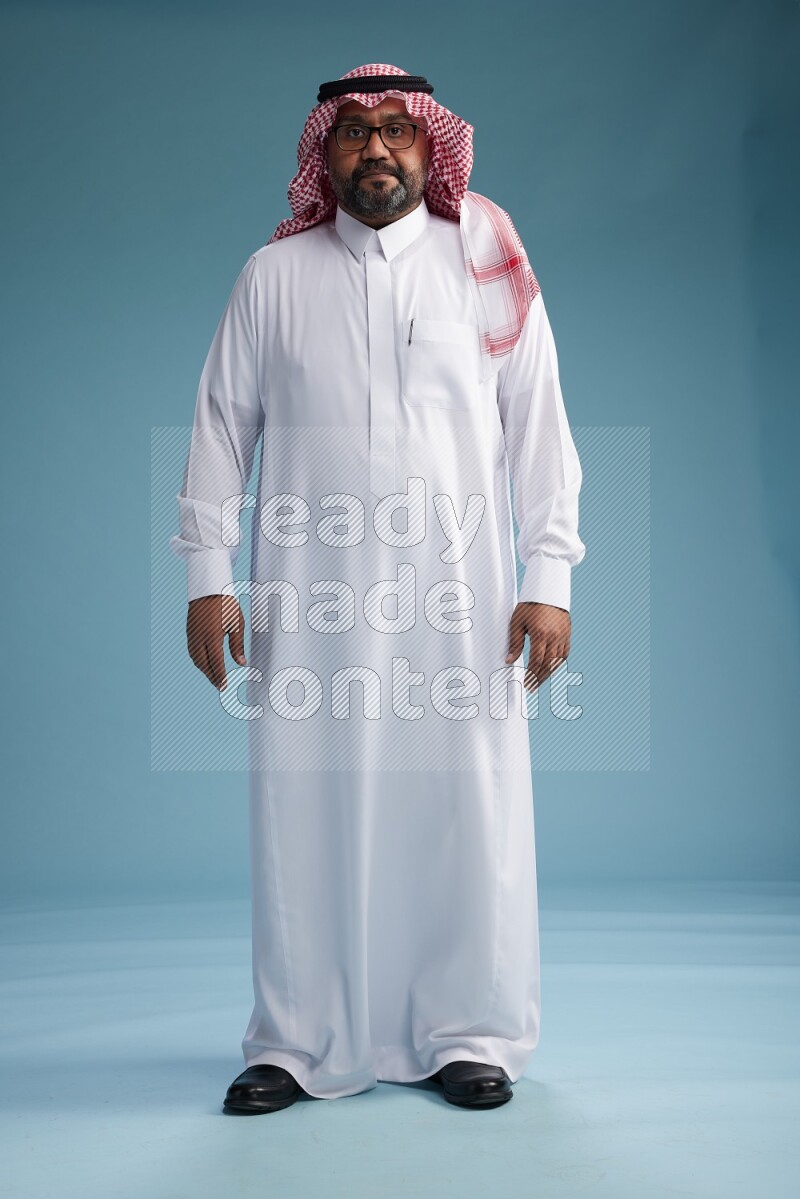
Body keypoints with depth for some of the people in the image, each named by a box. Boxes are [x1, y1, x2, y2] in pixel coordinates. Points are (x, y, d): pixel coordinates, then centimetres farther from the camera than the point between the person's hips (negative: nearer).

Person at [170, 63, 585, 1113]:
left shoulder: (488, 269, 11)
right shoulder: (274, 276, 12)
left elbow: (541, 432, 8)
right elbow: (223, 427, 11)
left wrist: (549, 581, -1)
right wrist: (209, 577, 2)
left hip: (458, 594, 0)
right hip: (310, 597, 1)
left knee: (468, 812, 2)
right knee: (305, 810, 2)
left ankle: (469, 1037, 20)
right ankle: (295, 1045, 18)